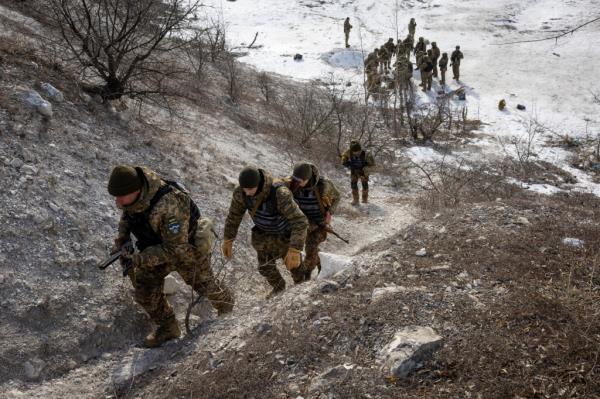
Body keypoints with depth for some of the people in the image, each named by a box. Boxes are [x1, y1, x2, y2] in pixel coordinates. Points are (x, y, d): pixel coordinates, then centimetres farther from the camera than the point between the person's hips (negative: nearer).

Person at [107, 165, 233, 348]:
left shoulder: (168, 207, -46)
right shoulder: (130, 187, -22)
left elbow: (176, 249, -38)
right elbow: (128, 212, 2)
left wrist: (140, 259, -37)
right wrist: (121, 239, -10)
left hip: (186, 247, -6)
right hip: (158, 244, 6)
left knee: (203, 283, 19)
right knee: (144, 286, 4)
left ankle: (225, 303, 53)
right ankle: (167, 328, 26)